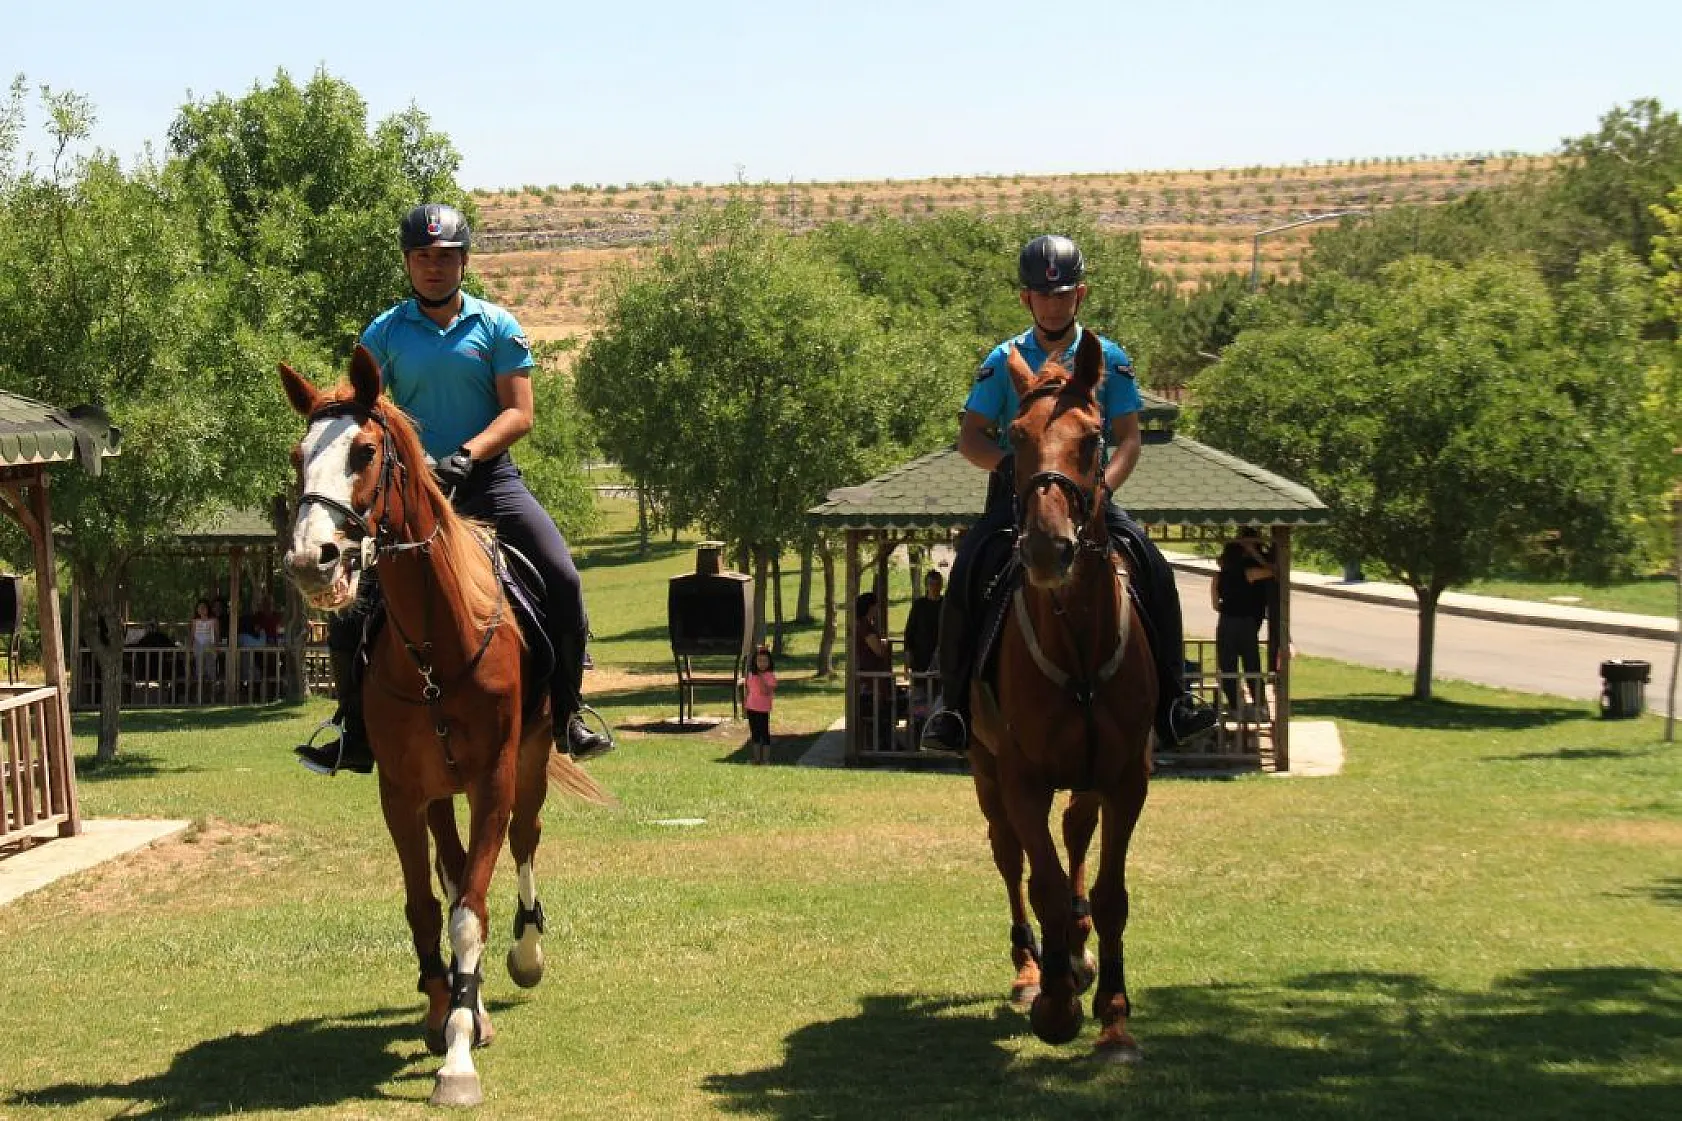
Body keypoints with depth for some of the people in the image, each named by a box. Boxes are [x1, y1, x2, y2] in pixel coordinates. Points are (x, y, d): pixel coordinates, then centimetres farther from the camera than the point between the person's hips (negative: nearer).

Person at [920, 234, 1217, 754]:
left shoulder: (1109, 359, 6)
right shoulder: (1004, 361, 6)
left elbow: (1129, 439, 2)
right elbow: (969, 438, 2)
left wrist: (1103, 486, -17)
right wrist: (1007, 462, -19)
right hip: (1017, 494, 0)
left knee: (1152, 566, -23)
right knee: (966, 570, -25)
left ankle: (1173, 701, -17)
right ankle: (953, 705, -16)